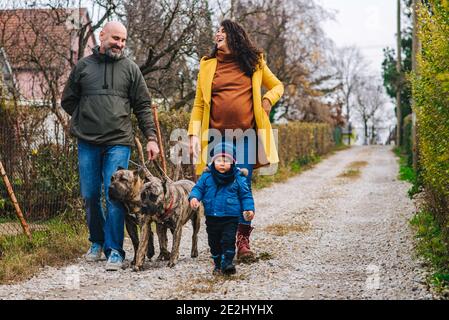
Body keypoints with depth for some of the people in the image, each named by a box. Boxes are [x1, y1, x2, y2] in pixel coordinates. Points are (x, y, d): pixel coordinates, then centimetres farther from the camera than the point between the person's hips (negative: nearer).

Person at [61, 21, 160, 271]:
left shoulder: (130, 69, 6)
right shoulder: (83, 66, 8)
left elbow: (144, 107, 6)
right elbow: (68, 101, 16)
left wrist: (151, 137, -1)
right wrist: (87, 121, 9)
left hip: (119, 142, -2)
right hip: (87, 143, 2)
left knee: (115, 196, -9)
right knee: (90, 196, 8)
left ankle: (114, 250, -5)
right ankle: (97, 241, 26)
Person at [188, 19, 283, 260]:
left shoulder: (254, 62, 10)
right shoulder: (208, 65, 11)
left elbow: (277, 86, 22)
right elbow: (199, 104, 10)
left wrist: (267, 100, 1)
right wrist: (194, 134, -1)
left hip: (246, 135, -1)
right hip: (217, 136, 1)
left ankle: (243, 240, 2)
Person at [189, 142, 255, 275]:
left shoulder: (238, 178, -4)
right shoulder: (207, 176, -1)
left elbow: (246, 195, 2)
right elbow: (198, 188, 4)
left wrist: (249, 208, -9)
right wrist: (194, 197, -17)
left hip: (230, 218, -3)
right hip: (212, 217, 3)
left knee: (228, 240, -13)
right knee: (214, 242, 12)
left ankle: (227, 263, -7)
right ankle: (217, 264, 26)